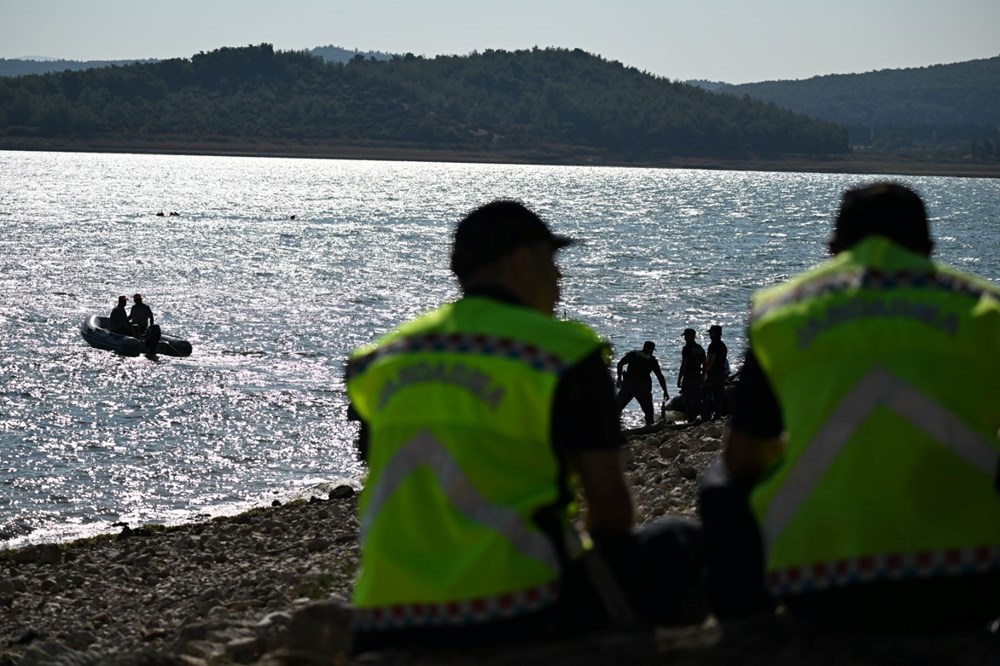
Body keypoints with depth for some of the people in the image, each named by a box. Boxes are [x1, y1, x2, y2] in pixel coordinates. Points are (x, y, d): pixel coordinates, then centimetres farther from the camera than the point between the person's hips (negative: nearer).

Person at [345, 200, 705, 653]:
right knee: (679, 546, 17)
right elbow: (608, 501, -4)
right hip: (518, 620, -5)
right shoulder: (562, 354, -4)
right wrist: (600, 555, 18)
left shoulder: (379, 361, 12)